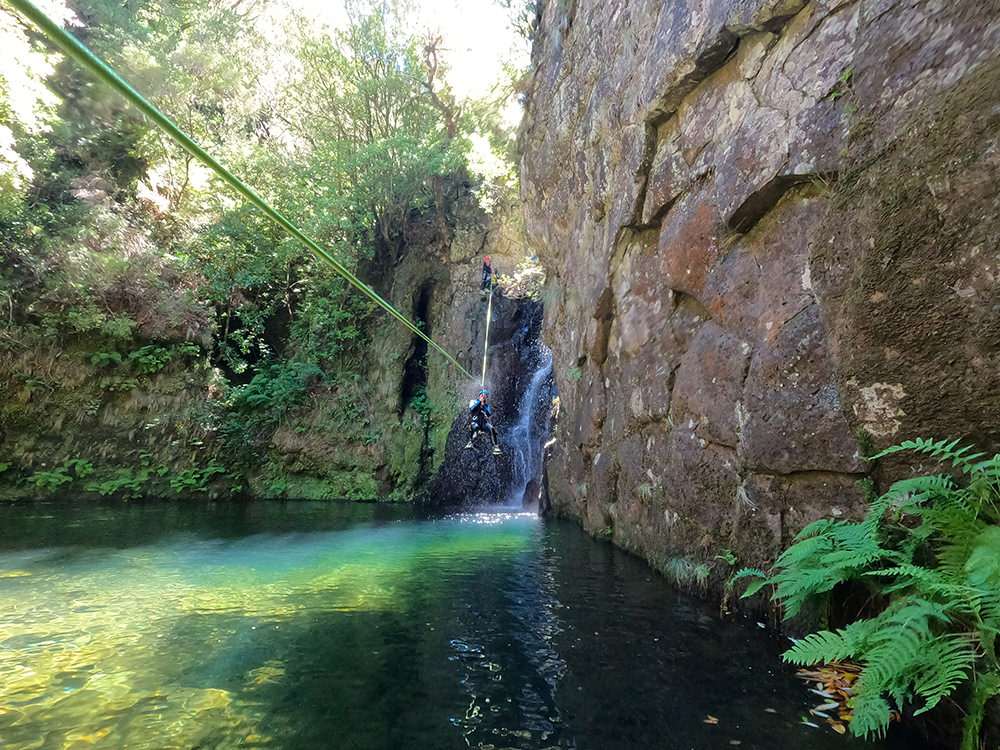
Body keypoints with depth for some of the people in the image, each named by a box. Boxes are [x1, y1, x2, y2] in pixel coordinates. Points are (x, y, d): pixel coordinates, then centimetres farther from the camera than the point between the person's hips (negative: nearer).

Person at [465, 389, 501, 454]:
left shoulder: (486, 405, 26)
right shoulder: (473, 401, 19)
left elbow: (489, 415, 10)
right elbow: (471, 409, -4)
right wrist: (479, 401, 0)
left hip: (484, 421, 3)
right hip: (475, 421, -2)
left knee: (491, 429, -28)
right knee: (474, 427, -39)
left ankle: (495, 446, -25)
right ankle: (470, 443, -29)